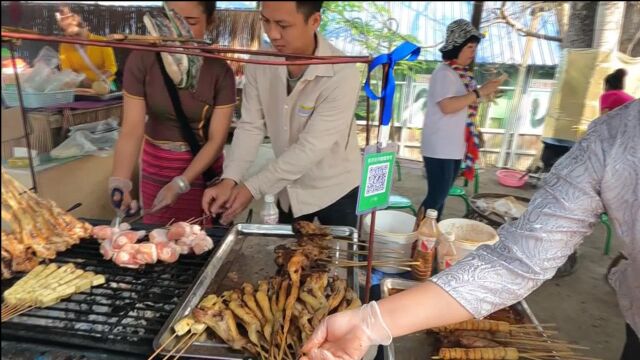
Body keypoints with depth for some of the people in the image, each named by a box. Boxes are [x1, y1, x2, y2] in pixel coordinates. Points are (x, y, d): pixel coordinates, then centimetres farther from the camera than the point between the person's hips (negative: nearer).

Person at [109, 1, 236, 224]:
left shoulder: (220, 71, -16)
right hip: (157, 165, 1)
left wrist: (180, 184, -23)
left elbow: (216, 140, -15)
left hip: (203, 166, -1)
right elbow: (132, 129, -19)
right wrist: (120, 181, -31)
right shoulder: (142, 59, -15)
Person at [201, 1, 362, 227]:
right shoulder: (259, 64, -11)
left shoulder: (342, 75, -27)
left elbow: (311, 147, -28)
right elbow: (251, 126, -9)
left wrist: (253, 188, -25)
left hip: (336, 190, -4)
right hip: (288, 189, 5)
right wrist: (229, 181, -22)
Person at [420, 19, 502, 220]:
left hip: (455, 147, 9)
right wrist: (479, 92, -22)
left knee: (441, 195, 13)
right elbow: (447, 106, -25)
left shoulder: (462, 74, 13)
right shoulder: (444, 73, -13)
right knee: (436, 196, -6)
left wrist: (485, 95, 9)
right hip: (440, 148, -9)